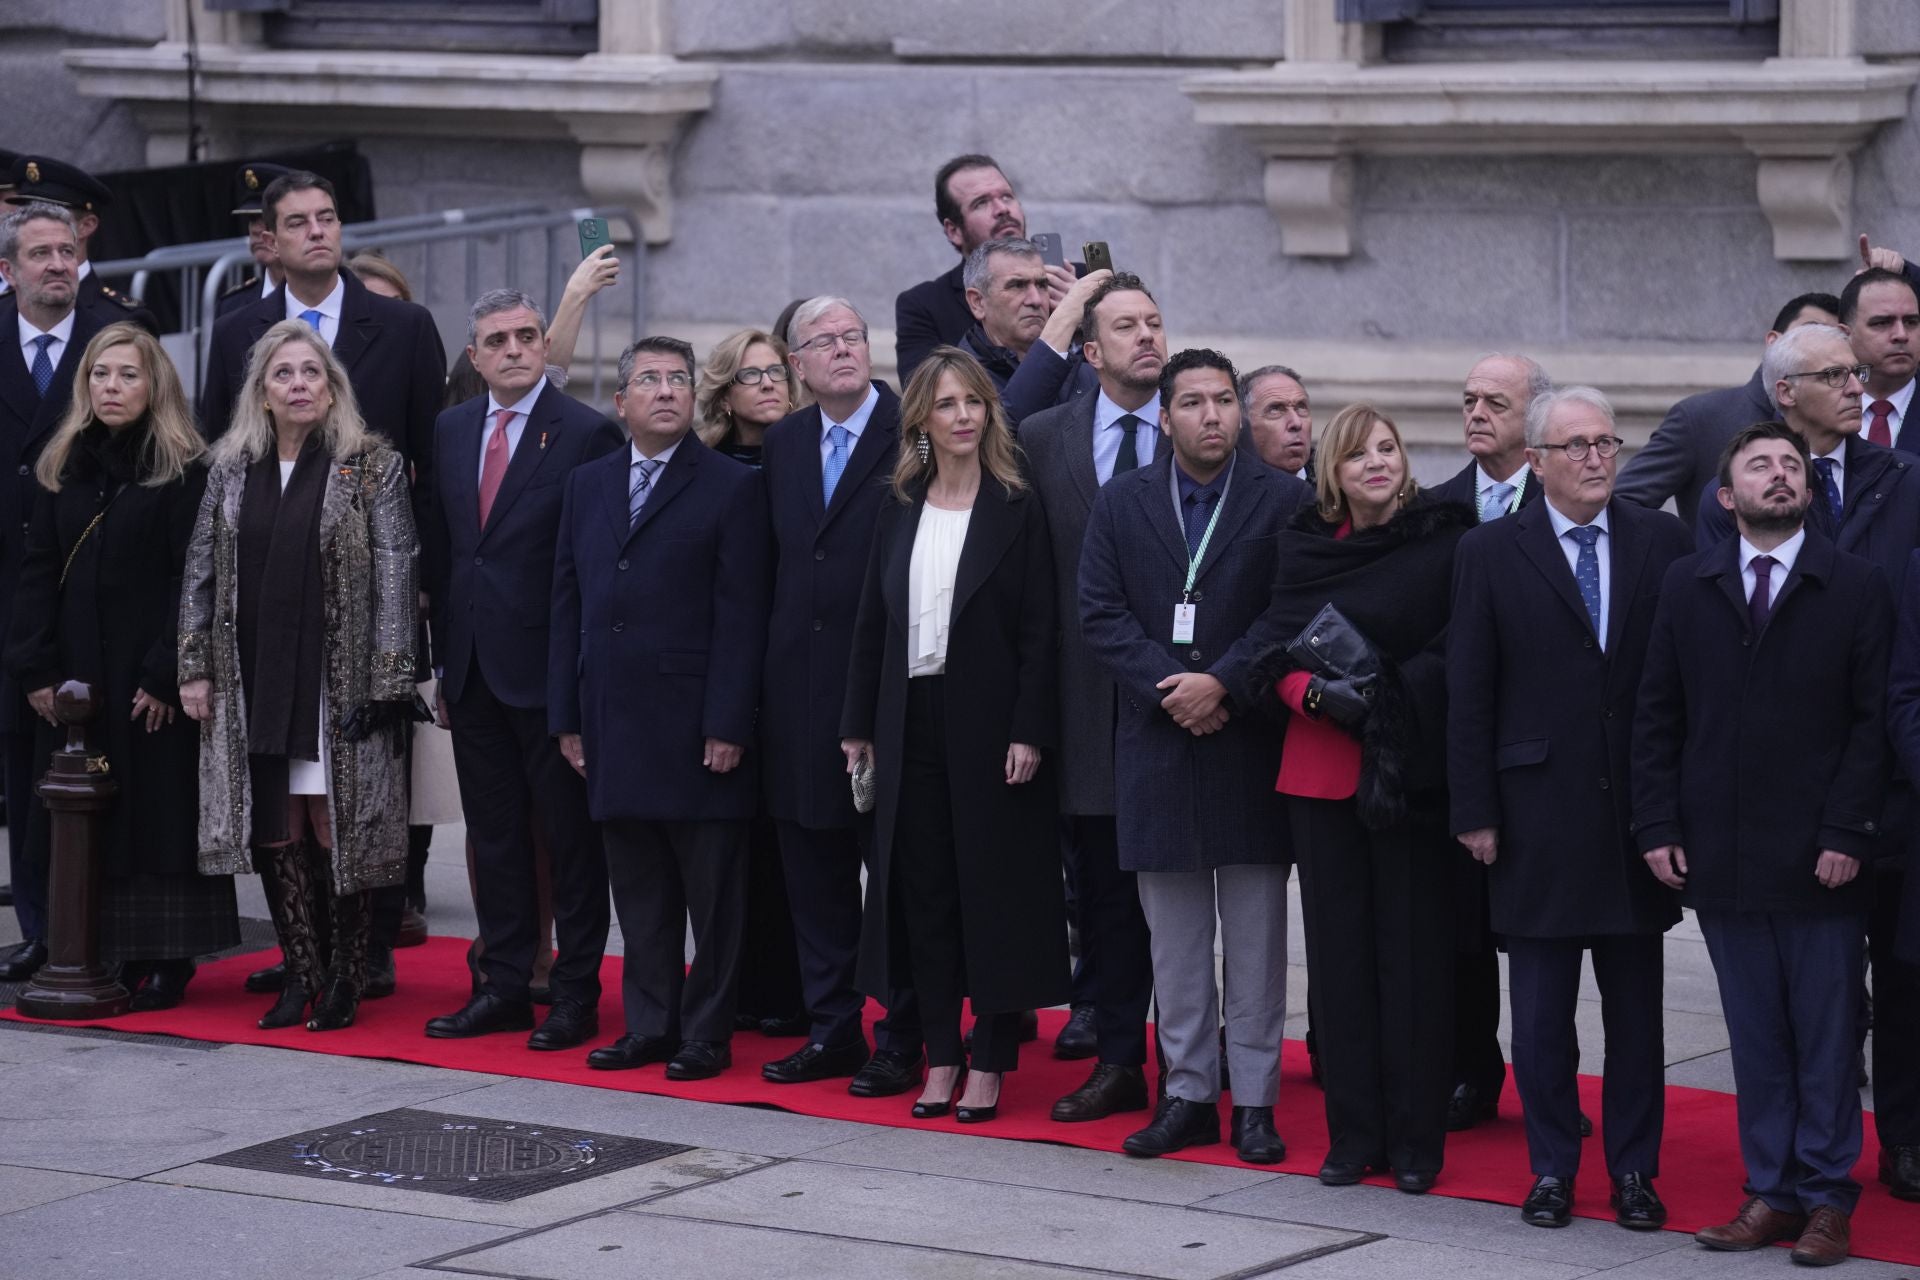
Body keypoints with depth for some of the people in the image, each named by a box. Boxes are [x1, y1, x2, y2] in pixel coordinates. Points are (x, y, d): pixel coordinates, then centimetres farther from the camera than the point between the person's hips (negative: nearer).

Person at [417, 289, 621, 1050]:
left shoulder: (588, 436, -8)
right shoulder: (451, 432, 11)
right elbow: (438, 549, 16)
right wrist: (444, 657, 11)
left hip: (550, 669, -6)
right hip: (473, 669, 6)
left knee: (571, 837, 2)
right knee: (494, 834, 12)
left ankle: (577, 994, 8)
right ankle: (504, 987, 20)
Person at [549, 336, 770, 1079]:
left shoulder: (731, 488, -2)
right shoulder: (587, 486, 14)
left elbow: (741, 617, -7)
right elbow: (568, 605, 14)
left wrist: (727, 726, -13)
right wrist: (566, 717, 8)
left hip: (696, 729, -5)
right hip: (614, 725, 5)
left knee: (712, 892, 1)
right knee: (639, 891, 10)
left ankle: (707, 1033, 7)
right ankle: (650, 1025, 17)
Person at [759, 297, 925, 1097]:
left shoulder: (913, 434, -7)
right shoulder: (784, 442, 12)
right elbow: (779, 559, 15)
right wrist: (776, 661, 10)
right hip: (801, 687, 6)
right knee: (813, 868, 11)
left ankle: (901, 1040, 6)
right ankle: (832, 1030, 20)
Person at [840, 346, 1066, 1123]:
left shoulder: (1017, 509, -3)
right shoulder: (900, 511, 10)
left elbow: (1038, 629, -7)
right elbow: (872, 622, 11)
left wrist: (1029, 731, -14)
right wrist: (860, 725, 7)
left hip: (988, 722, -4)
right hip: (913, 720, 4)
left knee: (993, 883, 0)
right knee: (923, 888, 5)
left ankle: (989, 1064, 5)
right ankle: (941, 1056, 12)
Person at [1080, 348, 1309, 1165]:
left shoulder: (1284, 502, 0)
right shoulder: (1121, 504, 7)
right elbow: (1100, 613, 0)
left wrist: (1222, 684, -17)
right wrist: (1169, 689, -12)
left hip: (1251, 741, -2)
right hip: (1159, 744, 2)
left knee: (1256, 937, 2)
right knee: (1175, 939, 7)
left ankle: (1254, 1100, 7)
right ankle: (1188, 1095, 13)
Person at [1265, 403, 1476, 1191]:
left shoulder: (1445, 541, -2)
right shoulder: (1302, 548, 9)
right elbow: (1279, 656, 8)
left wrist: (1389, 693, -17)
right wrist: (1319, 695, -12)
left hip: (1409, 771, -3)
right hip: (1321, 768, 3)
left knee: (1413, 948, -1)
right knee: (1339, 949, 4)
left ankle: (1415, 1141, 5)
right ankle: (1353, 1135, 11)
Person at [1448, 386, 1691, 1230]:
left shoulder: (1662, 543, 3)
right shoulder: (1490, 553, 0)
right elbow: (1469, 693, 0)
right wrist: (1475, 811, -5)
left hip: (1640, 808, 1)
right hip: (1538, 816, -1)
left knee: (1637, 1013, 8)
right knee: (1541, 1016, 5)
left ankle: (1634, 1171, 16)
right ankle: (1552, 1169, 16)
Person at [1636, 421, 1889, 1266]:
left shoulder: (1857, 587, 0)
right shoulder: (1687, 587, 8)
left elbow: (1871, 720, -3)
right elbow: (1657, 715, 8)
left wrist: (1845, 833, -10)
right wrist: (1658, 825, 0)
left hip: (1820, 862, -2)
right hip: (1721, 859, 2)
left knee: (1825, 1037, 3)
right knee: (1755, 1036, 7)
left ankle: (1826, 1200, 10)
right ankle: (1772, 1192, 14)